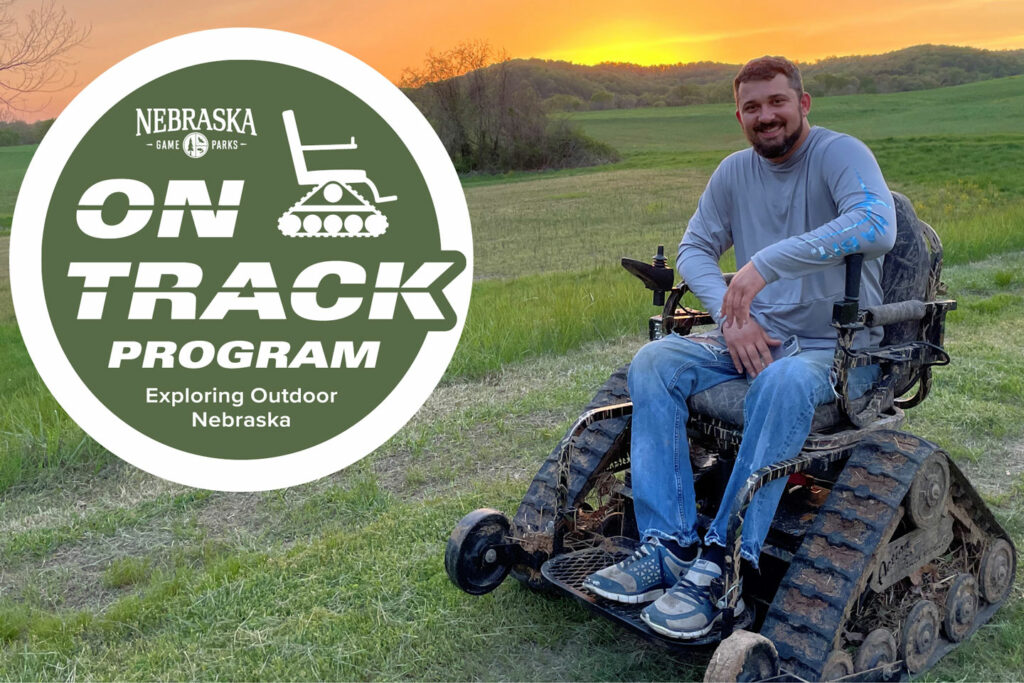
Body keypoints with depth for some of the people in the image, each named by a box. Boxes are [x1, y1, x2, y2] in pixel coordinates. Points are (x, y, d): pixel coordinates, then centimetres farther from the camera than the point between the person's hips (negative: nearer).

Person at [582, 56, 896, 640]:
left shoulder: (840, 153, -9)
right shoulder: (735, 171, 9)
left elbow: (877, 226, -29)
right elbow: (694, 249, 9)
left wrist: (765, 263, -32)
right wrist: (732, 314, -11)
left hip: (839, 349, -5)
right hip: (756, 339, 6)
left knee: (783, 383, -39)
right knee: (653, 362, -17)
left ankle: (721, 569, -33)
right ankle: (668, 548, -22)